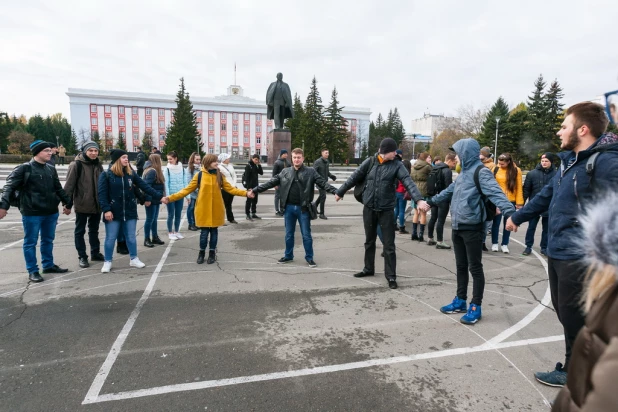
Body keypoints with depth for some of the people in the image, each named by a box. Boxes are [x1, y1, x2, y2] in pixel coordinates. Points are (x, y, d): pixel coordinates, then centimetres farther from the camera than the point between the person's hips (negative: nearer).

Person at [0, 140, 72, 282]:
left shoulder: (51, 170, 11)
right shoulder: (24, 169, -7)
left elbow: (59, 189, 20)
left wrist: (68, 203, 22)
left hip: (51, 212, 6)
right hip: (31, 213, -6)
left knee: (48, 240, 16)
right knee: (30, 242, 5)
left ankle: (48, 265, 30)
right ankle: (32, 271, 14)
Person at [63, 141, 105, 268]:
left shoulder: (98, 165, 8)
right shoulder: (76, 165, -11)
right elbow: (69, 184, -12)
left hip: (97, 204, 6)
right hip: (82, 204, -5)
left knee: (94, 230, 16)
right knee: (80, 231, 7)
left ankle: (95, 253, 28)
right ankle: (82, 257, 15)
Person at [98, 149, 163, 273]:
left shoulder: (131, 173, 4)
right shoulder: (106, 175, -6)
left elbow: (145, 187, 0)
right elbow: (102, 194, -9)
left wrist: (160, 196, -7)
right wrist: (106, 210, -18)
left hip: (130, 212, 3)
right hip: (113, 213, -3)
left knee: (131, 237, 11)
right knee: (110, 238, 7)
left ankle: (134, 259, 24)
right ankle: (107, 262, 20)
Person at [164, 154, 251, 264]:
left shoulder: (220, 175, 3)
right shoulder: (199, 175, -3)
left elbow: (230, 189, 4)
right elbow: (187, 189, -3)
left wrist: (245, 193, -6)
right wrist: (171, 197, -11)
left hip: (216, 209, 2)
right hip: (203, 209, -2)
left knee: (214, 231, 9)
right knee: (204, 232, 3)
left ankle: (212, 253, 25)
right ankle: (202, 253, 24)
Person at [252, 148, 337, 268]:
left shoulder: (311, 172, -2)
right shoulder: (285, 172, 6)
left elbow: (323, 183, -11)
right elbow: (271, 183, 6)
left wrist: (335, 191, -26)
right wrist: (255, 190, 0)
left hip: (303, 208, -3)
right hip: (289, 208, 3)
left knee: (306, 234, 5)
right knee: (289, 234, 15)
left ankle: (309, 257, 20)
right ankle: (288, 256, 31)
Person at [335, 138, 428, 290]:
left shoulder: (397, 165, -5)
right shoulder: (370, 162, -1)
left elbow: (408, 182, -17)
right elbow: (354, 178, 7)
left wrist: (419, 199, -32)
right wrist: (340, 192, 14)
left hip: (386, 210, -2)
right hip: (369, 208, 2)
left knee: (389, 244, 3)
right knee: (369, 241, 17)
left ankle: (391, 276, 15)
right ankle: (368, 269, 34)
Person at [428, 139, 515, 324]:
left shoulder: (481, 172, -12)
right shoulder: (463, 173, 14)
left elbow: (496, 193, -27)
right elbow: (449, 191, 27)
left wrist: (510, 212, -42)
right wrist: (431, 201, 37)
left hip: (472, 228, -8)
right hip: (457, 227, 8)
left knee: (475, 267, 3)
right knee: (461, 266, 16)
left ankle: (475, 307, 14)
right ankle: (460, 301, 28)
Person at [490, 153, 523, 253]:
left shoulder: (516, 170, -4)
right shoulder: (496, 169, -2)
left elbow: (519, 187, -4)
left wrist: (519, 202, -7)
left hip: (511, 201, 0)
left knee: (508, 223, 10)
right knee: (496, 222, 7)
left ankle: (504, 244, 22)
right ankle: (494, 243, 20)